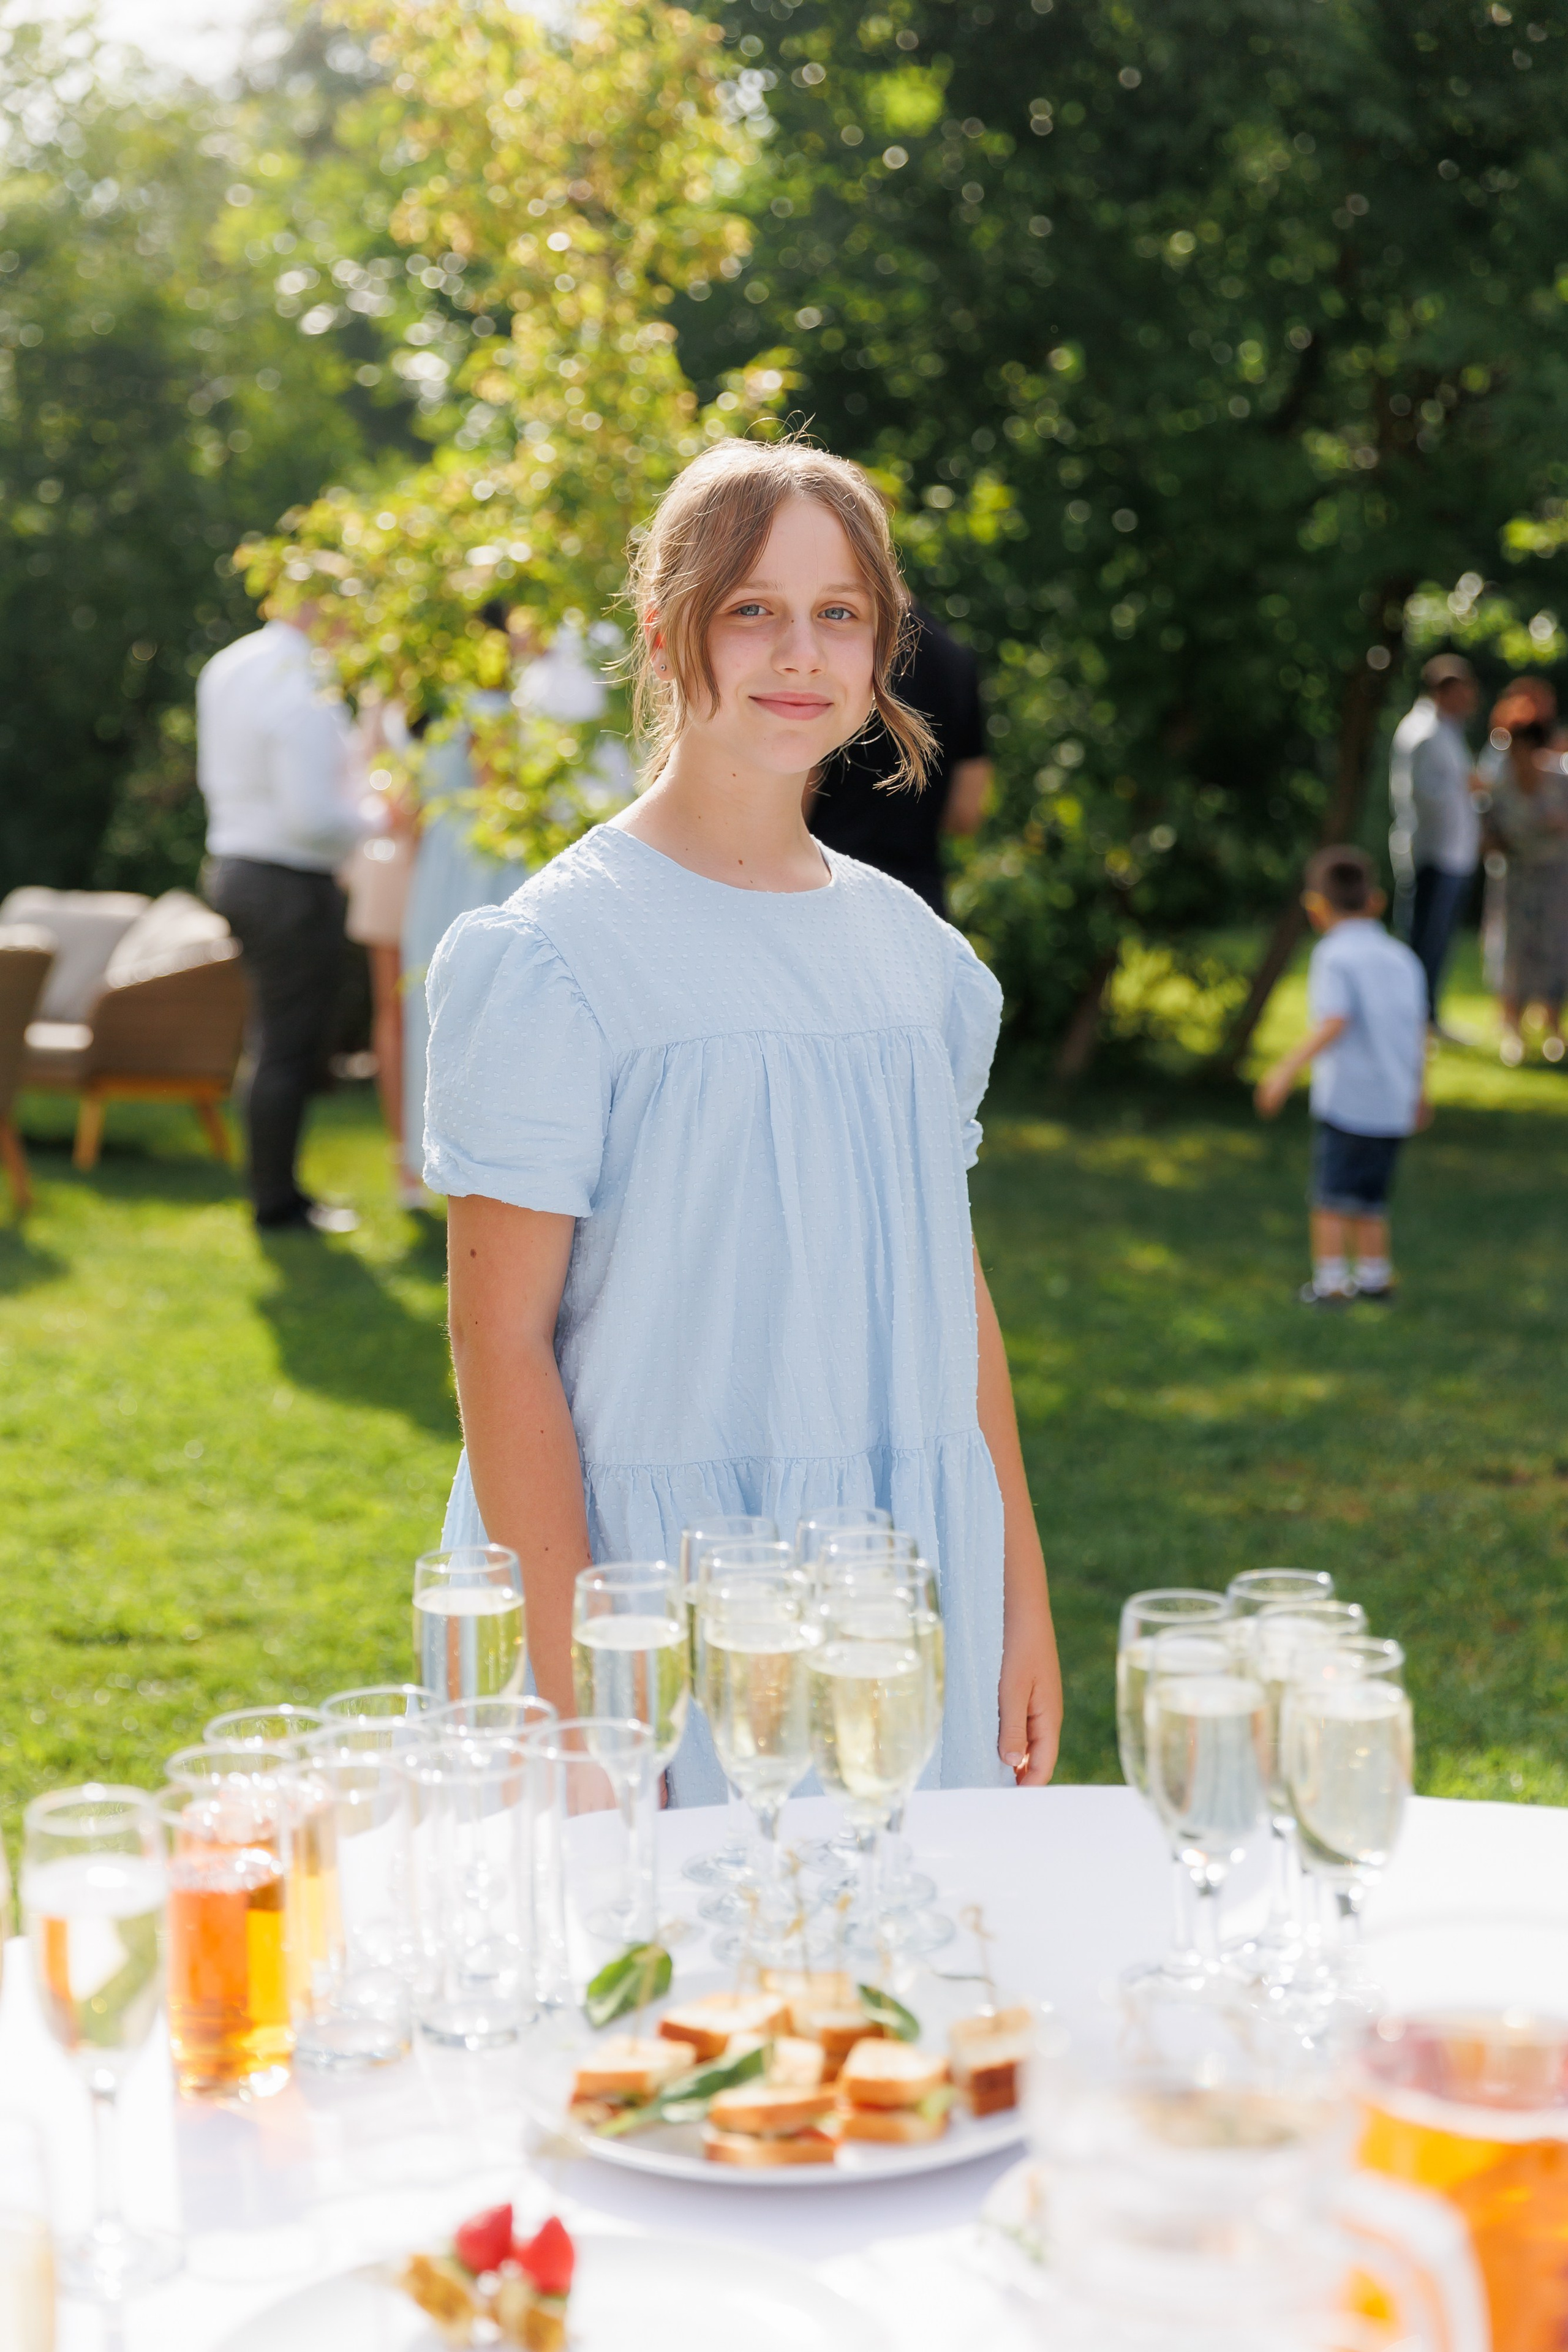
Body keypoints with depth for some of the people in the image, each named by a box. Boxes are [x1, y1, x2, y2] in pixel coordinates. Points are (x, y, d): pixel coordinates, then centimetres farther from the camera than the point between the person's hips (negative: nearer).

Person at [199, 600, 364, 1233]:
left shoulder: (226, 667, 8)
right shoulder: (299, 690, -22)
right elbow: (313, 817, -25)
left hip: (232, 866, 9)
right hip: (291, 884, -9)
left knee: (277, 1040, 18)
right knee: (290, 1049, 1)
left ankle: (274, 1188, 25)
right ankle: (277, 1200, 9)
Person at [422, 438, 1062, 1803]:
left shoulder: (912, 952, 9)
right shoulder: (557, 954, -9)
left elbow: (955, 1296, 13)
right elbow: (503, 1341, -11)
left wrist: (1024, 1602, 10)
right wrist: (574, 1691, -15)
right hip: (661, 1582, -5)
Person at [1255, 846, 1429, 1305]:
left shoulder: (1333, 957, -8)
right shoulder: (1403, 958, 10)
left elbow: (1334, 1023, -20)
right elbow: (1419, 1030, 14)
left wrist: (1287, 1068, -20)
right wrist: (1420, 1090, 26)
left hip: (1345, 1100, -6)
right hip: (1394, 1105, 6)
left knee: (1331, 1195, 4)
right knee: (1370, 1197, 18)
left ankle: (1330, 1280, 5)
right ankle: (1375, 1276, 22)